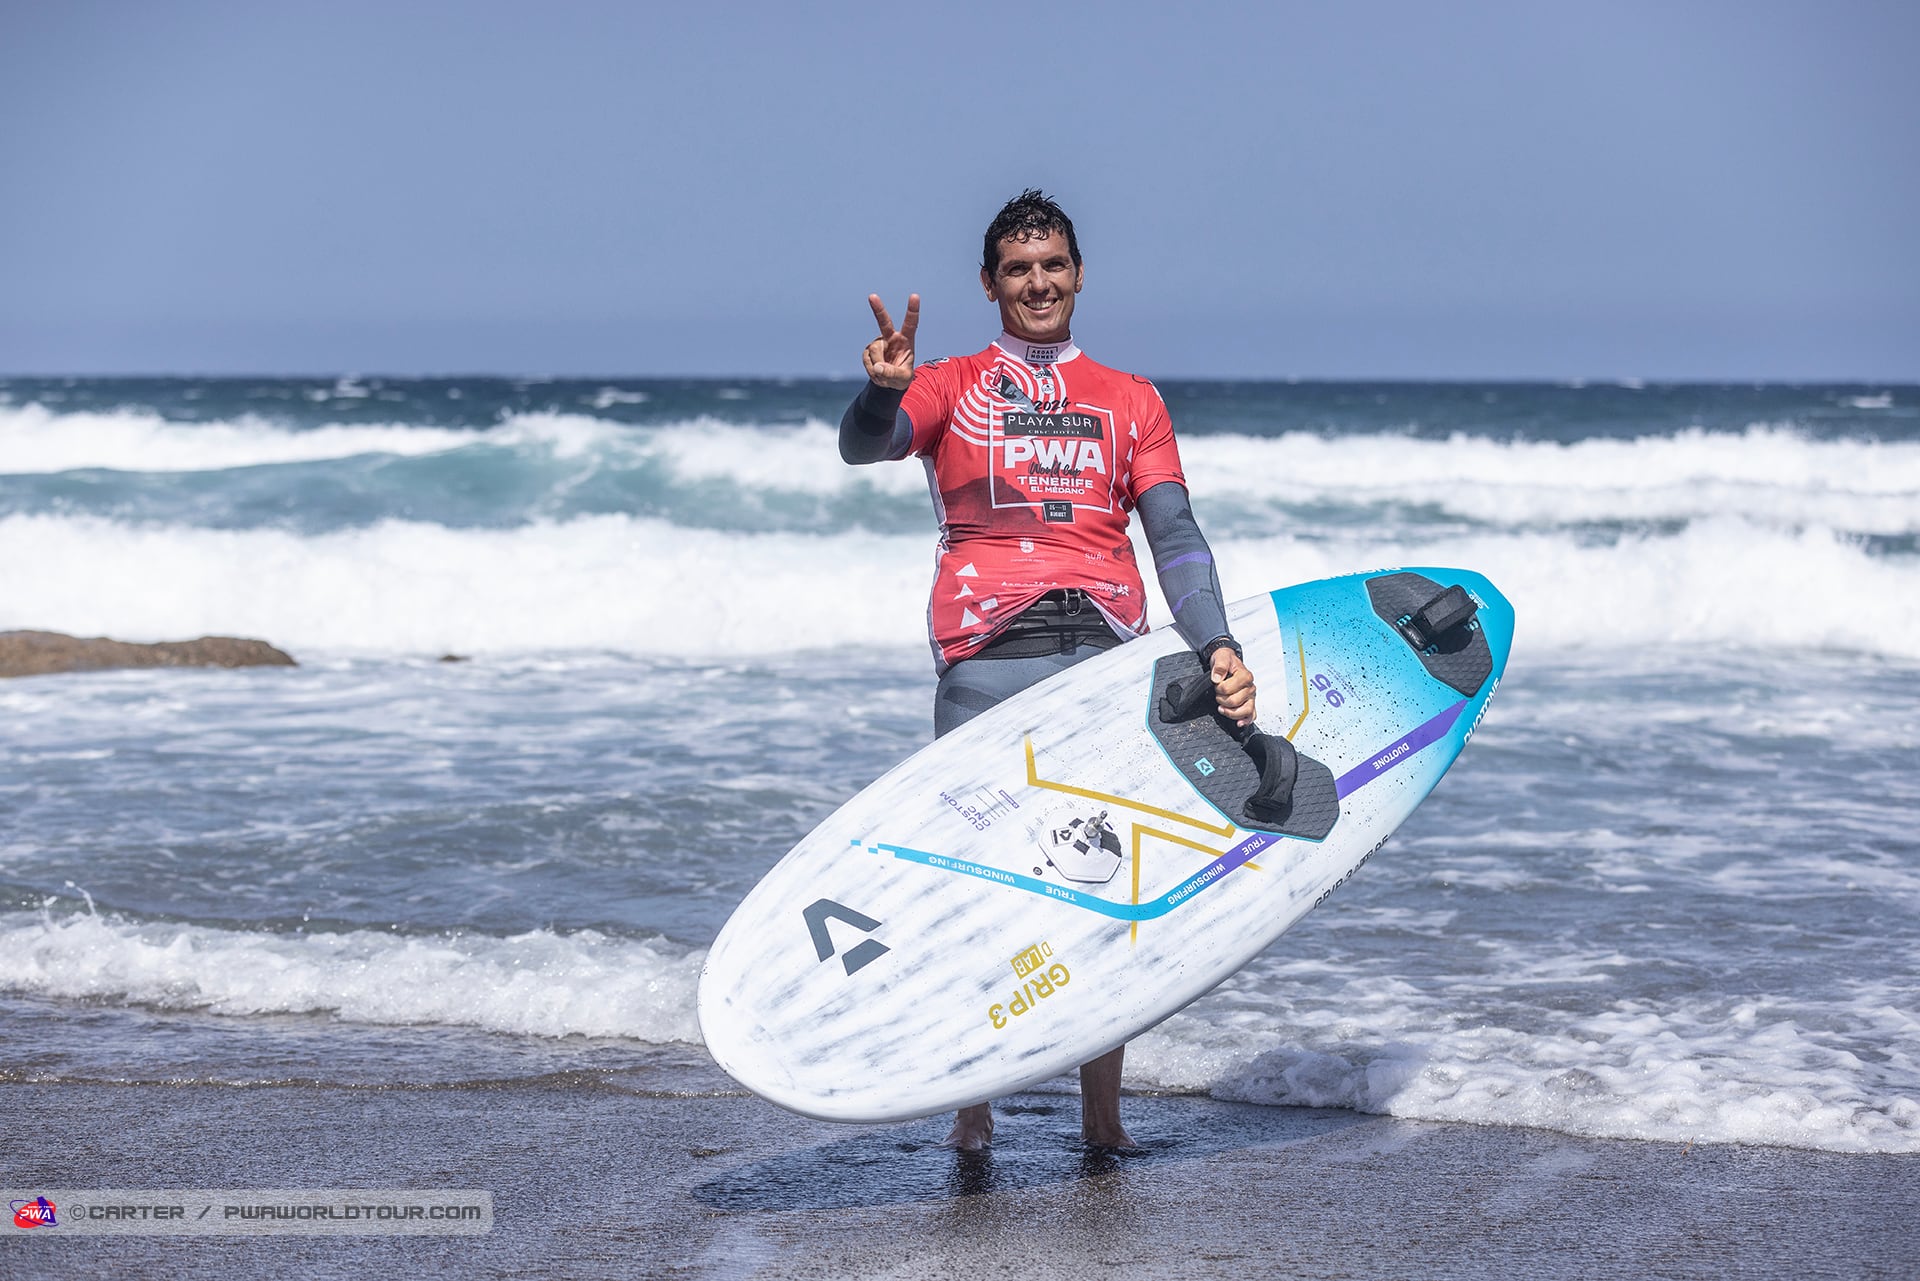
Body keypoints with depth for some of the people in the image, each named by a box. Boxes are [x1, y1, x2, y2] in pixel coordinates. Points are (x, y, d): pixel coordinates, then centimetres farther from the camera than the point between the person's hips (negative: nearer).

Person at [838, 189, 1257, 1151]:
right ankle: (972, 1101, 3)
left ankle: (1101, 1112, 4)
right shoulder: (950, 388, 15)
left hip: (1107, 647, 2)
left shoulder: (1131, 402, 20)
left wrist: (1216, 648, -4)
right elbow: (862, 447, -5)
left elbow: (1175, 536, 11)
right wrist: (883, 389, -29)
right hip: (986, 652, -2)